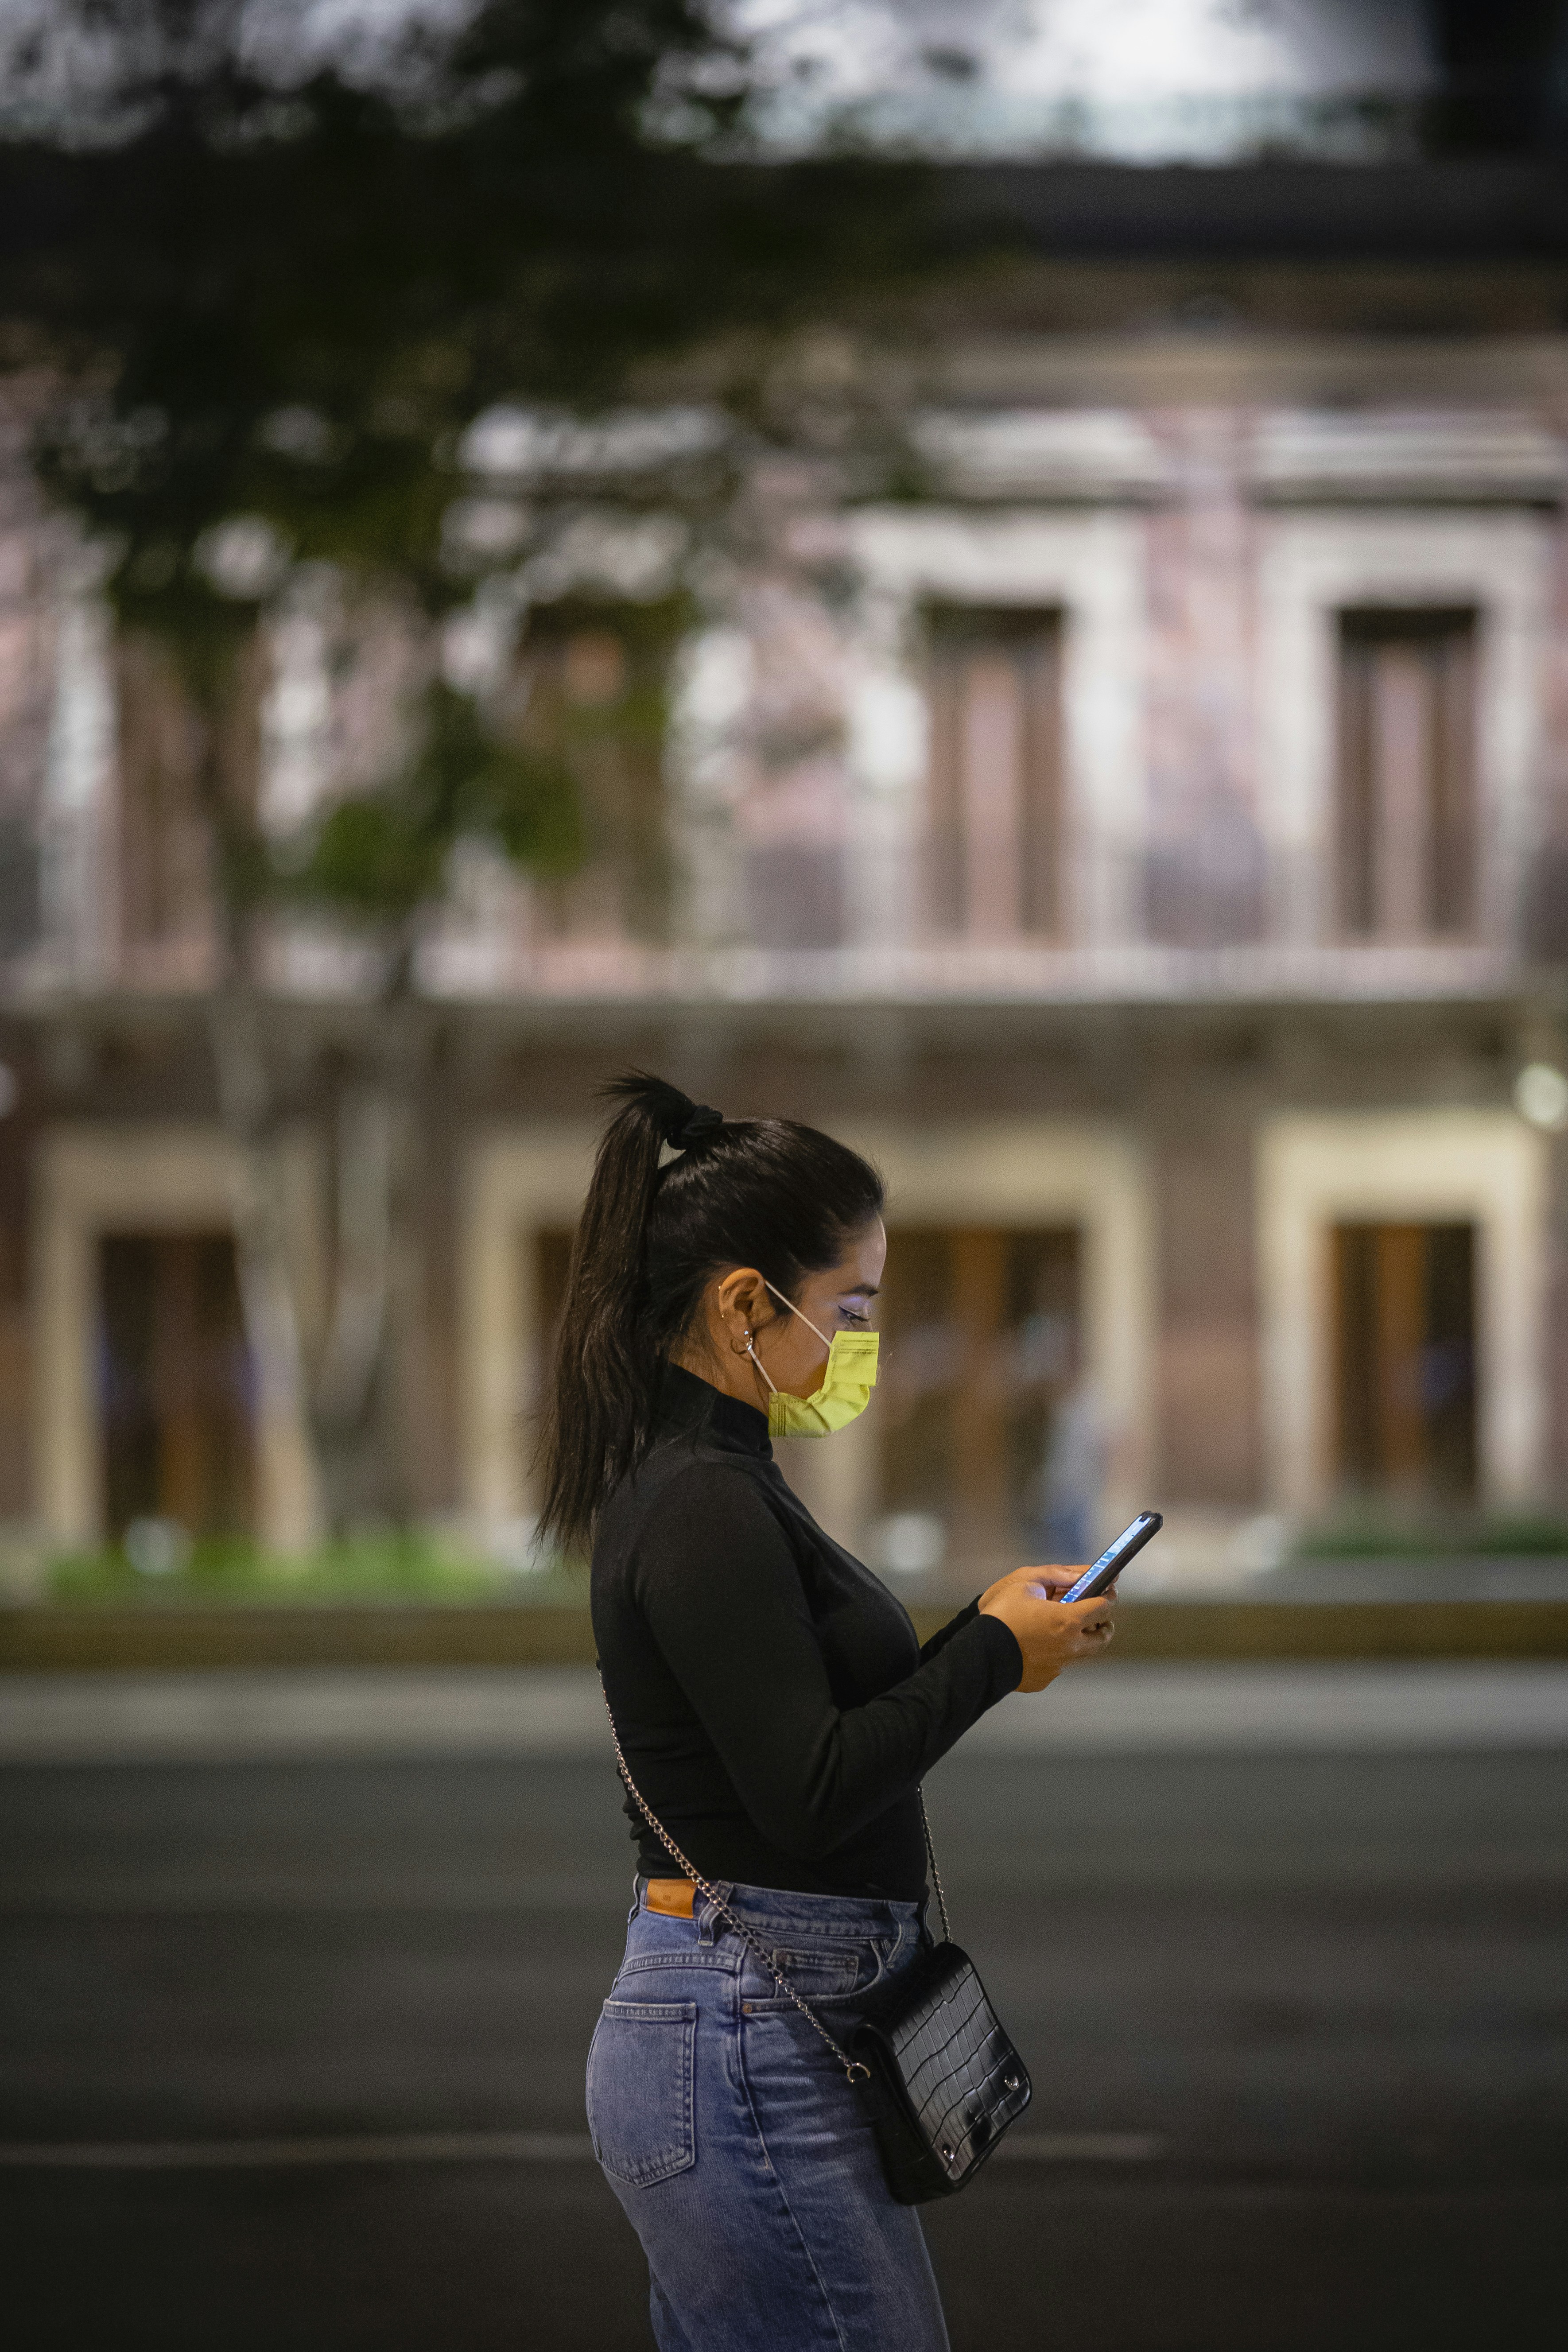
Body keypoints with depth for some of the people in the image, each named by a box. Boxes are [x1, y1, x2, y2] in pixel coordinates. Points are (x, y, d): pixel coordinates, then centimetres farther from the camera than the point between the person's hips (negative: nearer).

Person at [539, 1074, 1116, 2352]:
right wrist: (994, 1656, -11)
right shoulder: (704, 1505, -16)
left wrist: (983, 1631, 9)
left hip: (715, 2039, 10)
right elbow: (812, 1792, -21)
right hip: (754, 2054, -10)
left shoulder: (700, 1481, 14)